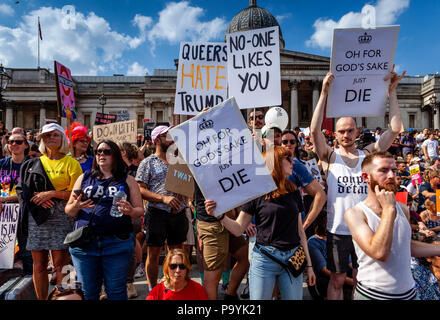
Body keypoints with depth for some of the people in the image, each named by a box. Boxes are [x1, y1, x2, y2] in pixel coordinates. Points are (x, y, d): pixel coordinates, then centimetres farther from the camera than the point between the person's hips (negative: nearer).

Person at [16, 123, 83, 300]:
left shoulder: (70, 163, 4)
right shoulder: (33, 164, 15)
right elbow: (21, 189, 12)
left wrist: (52, 193, -13)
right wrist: (36, 198, -7)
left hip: (61, 217, -3)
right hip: (36, 217, 3)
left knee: (60, 264, -3)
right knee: (39, 265, 7)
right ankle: (41, 298, 19)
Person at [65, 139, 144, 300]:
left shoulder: (127, 180, 9)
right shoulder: (84, 178, 13)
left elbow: (140, 210, 8)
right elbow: (69, 211, 14)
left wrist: (130, 211, -15)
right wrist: (76, 206, -8)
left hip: (117, 243, -1)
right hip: (84, 243, 2)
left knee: (116, 292, 5)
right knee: (87, 292, 11)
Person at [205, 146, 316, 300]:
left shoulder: (293, 191, 8)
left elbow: (300, 230, 13)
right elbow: (238, 229, -3)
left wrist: (309, 264, 13)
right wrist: (220, 215, -20)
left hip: (293, 259, 4)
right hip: (265, 259, -4)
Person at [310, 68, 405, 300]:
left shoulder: (368, 154, 3)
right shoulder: (330, 157, -3)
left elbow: (395, 128, -3)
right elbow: (315, 130, -18)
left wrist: (392, 91, -5)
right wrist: (324, 93, -21)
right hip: (337, 230, -2)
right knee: (337, 280, 11)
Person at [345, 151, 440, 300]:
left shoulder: (402, 209, 2)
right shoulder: (355, 213, -17)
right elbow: (379, 253, -29)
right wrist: (388, 209, -25)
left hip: (408, 292, 6)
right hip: (372, 294, -6)